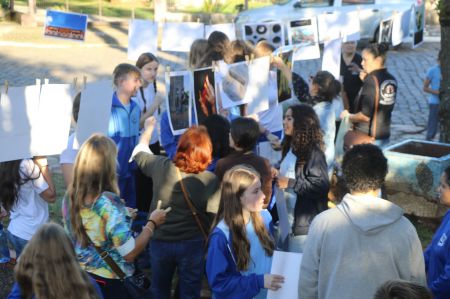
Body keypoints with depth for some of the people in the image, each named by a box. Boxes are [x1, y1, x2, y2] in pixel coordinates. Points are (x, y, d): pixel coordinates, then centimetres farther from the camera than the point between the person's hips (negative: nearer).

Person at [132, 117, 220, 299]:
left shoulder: (161, 166, -11)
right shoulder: (210, 180, -18)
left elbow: (139, 150, 9)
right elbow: (214, 216, -16)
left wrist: (149, 127, 25)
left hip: (160, 241, 2)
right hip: (192, 244, -2)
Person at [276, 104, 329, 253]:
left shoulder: (313, 152, -15)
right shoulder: (290, 148, 11)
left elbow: (321, 186, -21)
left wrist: (290, 183, -19)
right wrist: (276, 175, 6)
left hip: (306, 221, -8)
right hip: (289, 218, 8)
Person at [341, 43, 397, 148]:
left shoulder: (371, 79, -16)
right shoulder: (391, 80, 6)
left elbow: (365, 115, -20)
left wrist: (348, 116, -3)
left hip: (366, 137, -8)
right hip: (384, 135, 8)